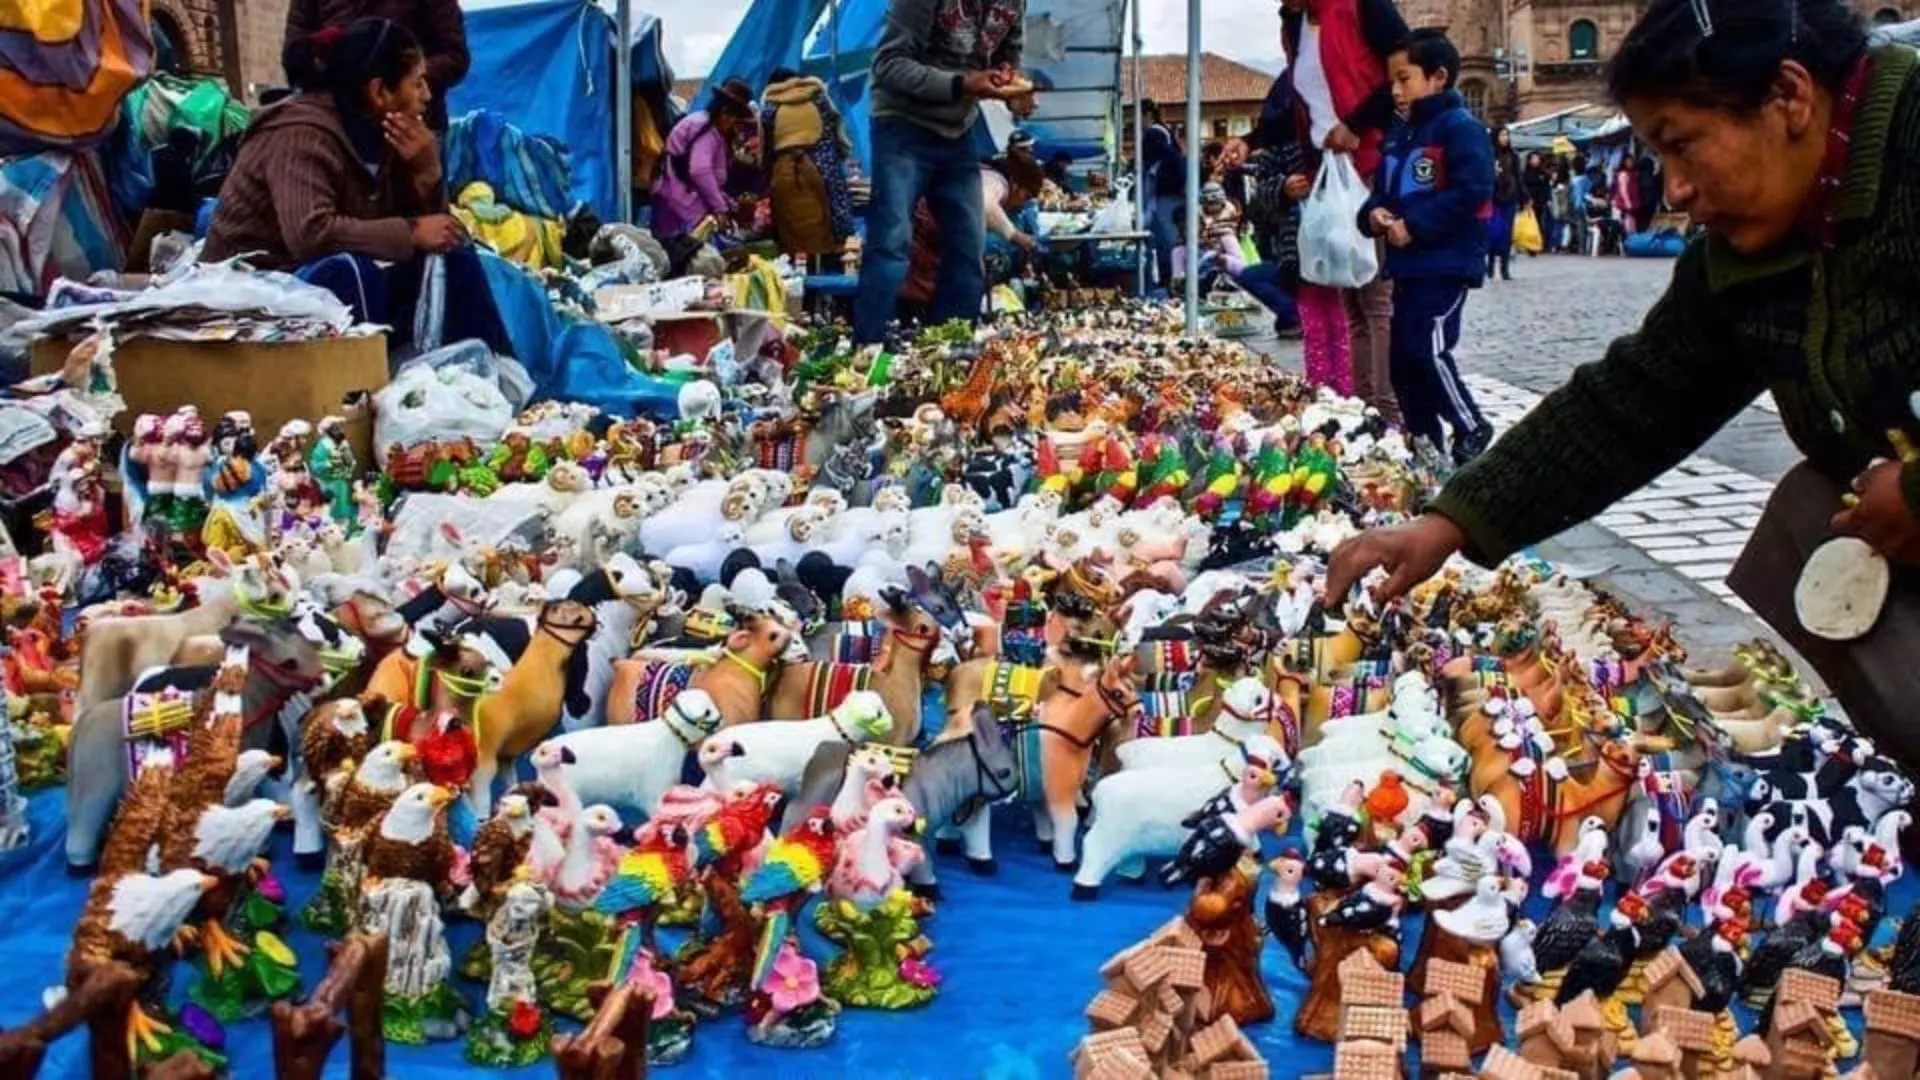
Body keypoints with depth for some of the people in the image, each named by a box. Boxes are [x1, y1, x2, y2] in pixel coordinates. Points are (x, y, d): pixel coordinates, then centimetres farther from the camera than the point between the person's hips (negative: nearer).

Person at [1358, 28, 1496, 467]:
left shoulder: (1460, 127, -10)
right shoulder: (1399, 133, 16)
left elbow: (1471, 192, -20)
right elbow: (1383, 189, 22)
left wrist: (1413, 226, -20)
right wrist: (1374, 214, -2)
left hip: (1447, 262, -9)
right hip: (1408, 263, 9)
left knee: (1427, 349, -14)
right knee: (1402, 354, 9)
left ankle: (1471, 429, 3)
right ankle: (1423, 441, 19)